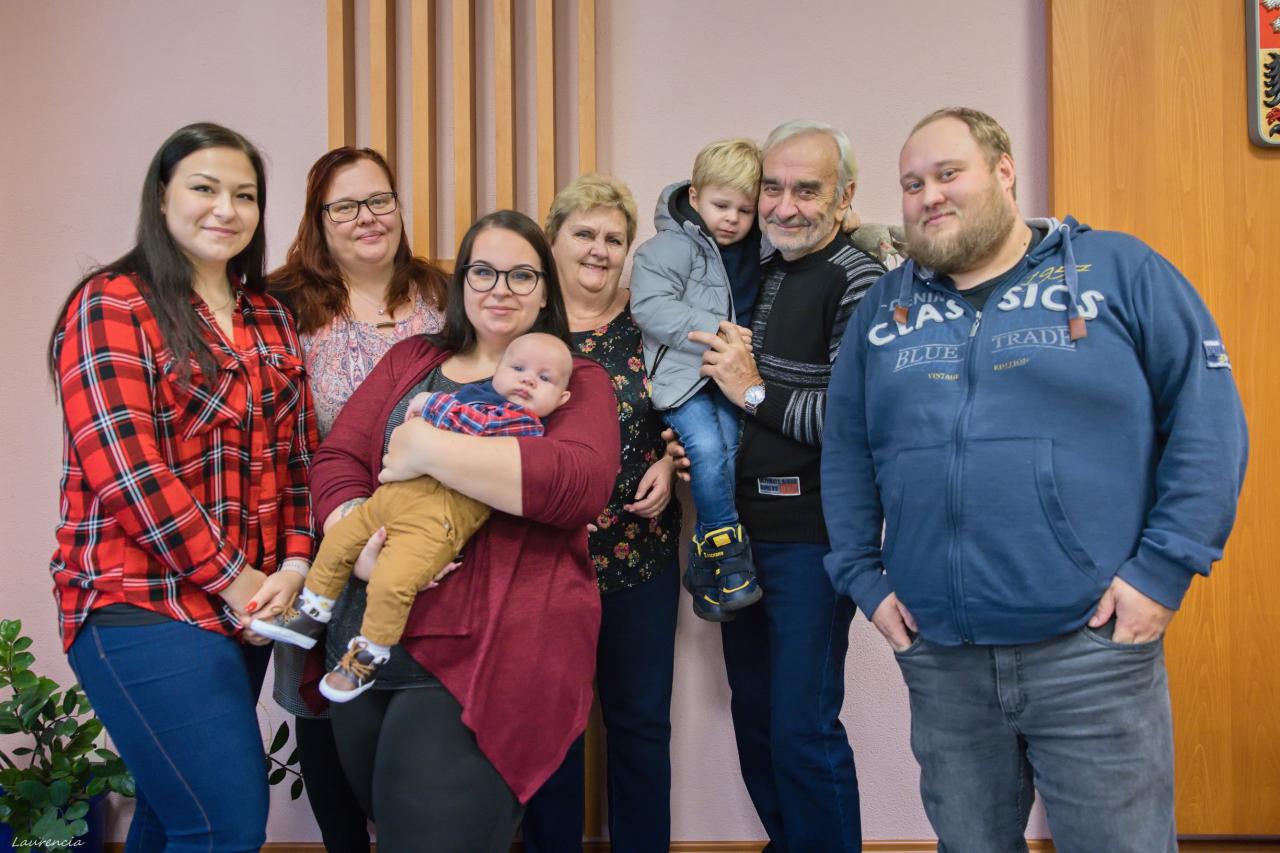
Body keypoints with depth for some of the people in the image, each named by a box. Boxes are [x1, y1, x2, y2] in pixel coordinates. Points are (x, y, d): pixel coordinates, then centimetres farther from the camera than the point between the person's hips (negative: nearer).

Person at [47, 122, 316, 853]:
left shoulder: (270, 318, 13)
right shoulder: (112, 305, -6)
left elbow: (299, 455, 12)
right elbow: (125, 469, -15)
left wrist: (295, 564, -4)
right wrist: (232, 579, -13)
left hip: (247, 604, 7)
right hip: (145, 605, -6)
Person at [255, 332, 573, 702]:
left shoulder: (526, 424, -5)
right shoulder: (477, 391, 19)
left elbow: (475, 425, -17)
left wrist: (431, 404, -3)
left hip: (437, 519, -8)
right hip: (395, 492, 8)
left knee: (391, 582, -22)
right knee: (337, 540, 16)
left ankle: (369, 657, 1)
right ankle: (311, 616, 35)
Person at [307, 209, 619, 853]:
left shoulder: (577, 382, 2)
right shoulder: (409, 362, 16)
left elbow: (582, 480, -19)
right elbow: (334, 461, 8)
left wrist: (427, 448, -18)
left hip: (490, 652, -5)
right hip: (365, 640, 5)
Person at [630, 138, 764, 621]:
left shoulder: (757, 248, 13)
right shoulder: (672, 247, -7)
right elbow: (651, 307, -17)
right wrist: (714, 330, -22)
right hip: (682, 370, -5)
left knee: (730, 449, -12)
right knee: (707, 447, -24)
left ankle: (705, 569, -1)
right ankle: (728, 553, -7)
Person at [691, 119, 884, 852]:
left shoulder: (858, 281, -12)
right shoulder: (757, 272, 11)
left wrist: (755, 391, -16)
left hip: (811, 537, -8)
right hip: (743, 530, 8)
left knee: (803, 730, -2)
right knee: (755, 720, 18)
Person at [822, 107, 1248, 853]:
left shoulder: (1118, 269, -1)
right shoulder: (884, 308, 11)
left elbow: (1208, 416, -5)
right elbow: (846, 451, 13)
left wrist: (1165, 567, -11)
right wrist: (862, 577, 5)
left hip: (1092, 646, -3)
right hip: (939, 657, 4)